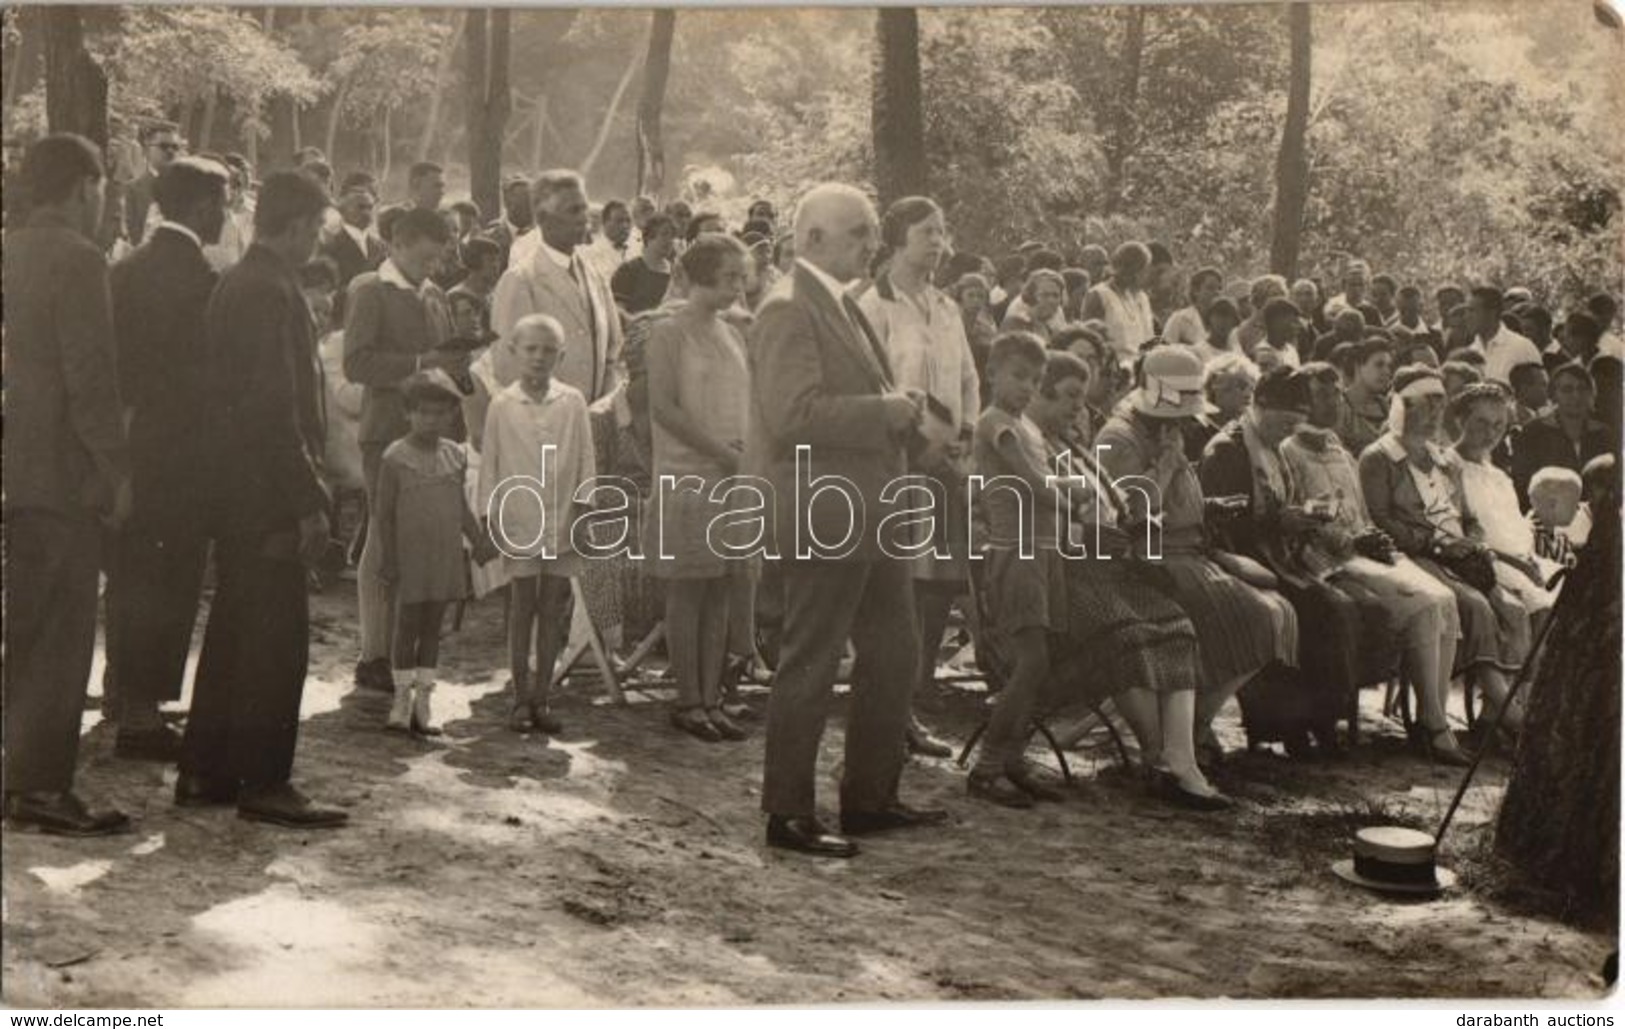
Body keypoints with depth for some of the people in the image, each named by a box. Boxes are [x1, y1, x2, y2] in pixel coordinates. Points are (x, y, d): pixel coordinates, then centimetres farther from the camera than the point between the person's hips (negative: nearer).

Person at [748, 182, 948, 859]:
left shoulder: (843, 308, 18)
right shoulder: (788, 311, -14)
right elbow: (792, 414, -25)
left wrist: (897, 412, 9)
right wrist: (882, 411, -19)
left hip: (870, 515, 10)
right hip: (824, 518, -10)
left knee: (894, 655, 16)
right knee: (810, 667, -2)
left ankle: (869, 799, 27)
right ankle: (788, 816, 10)